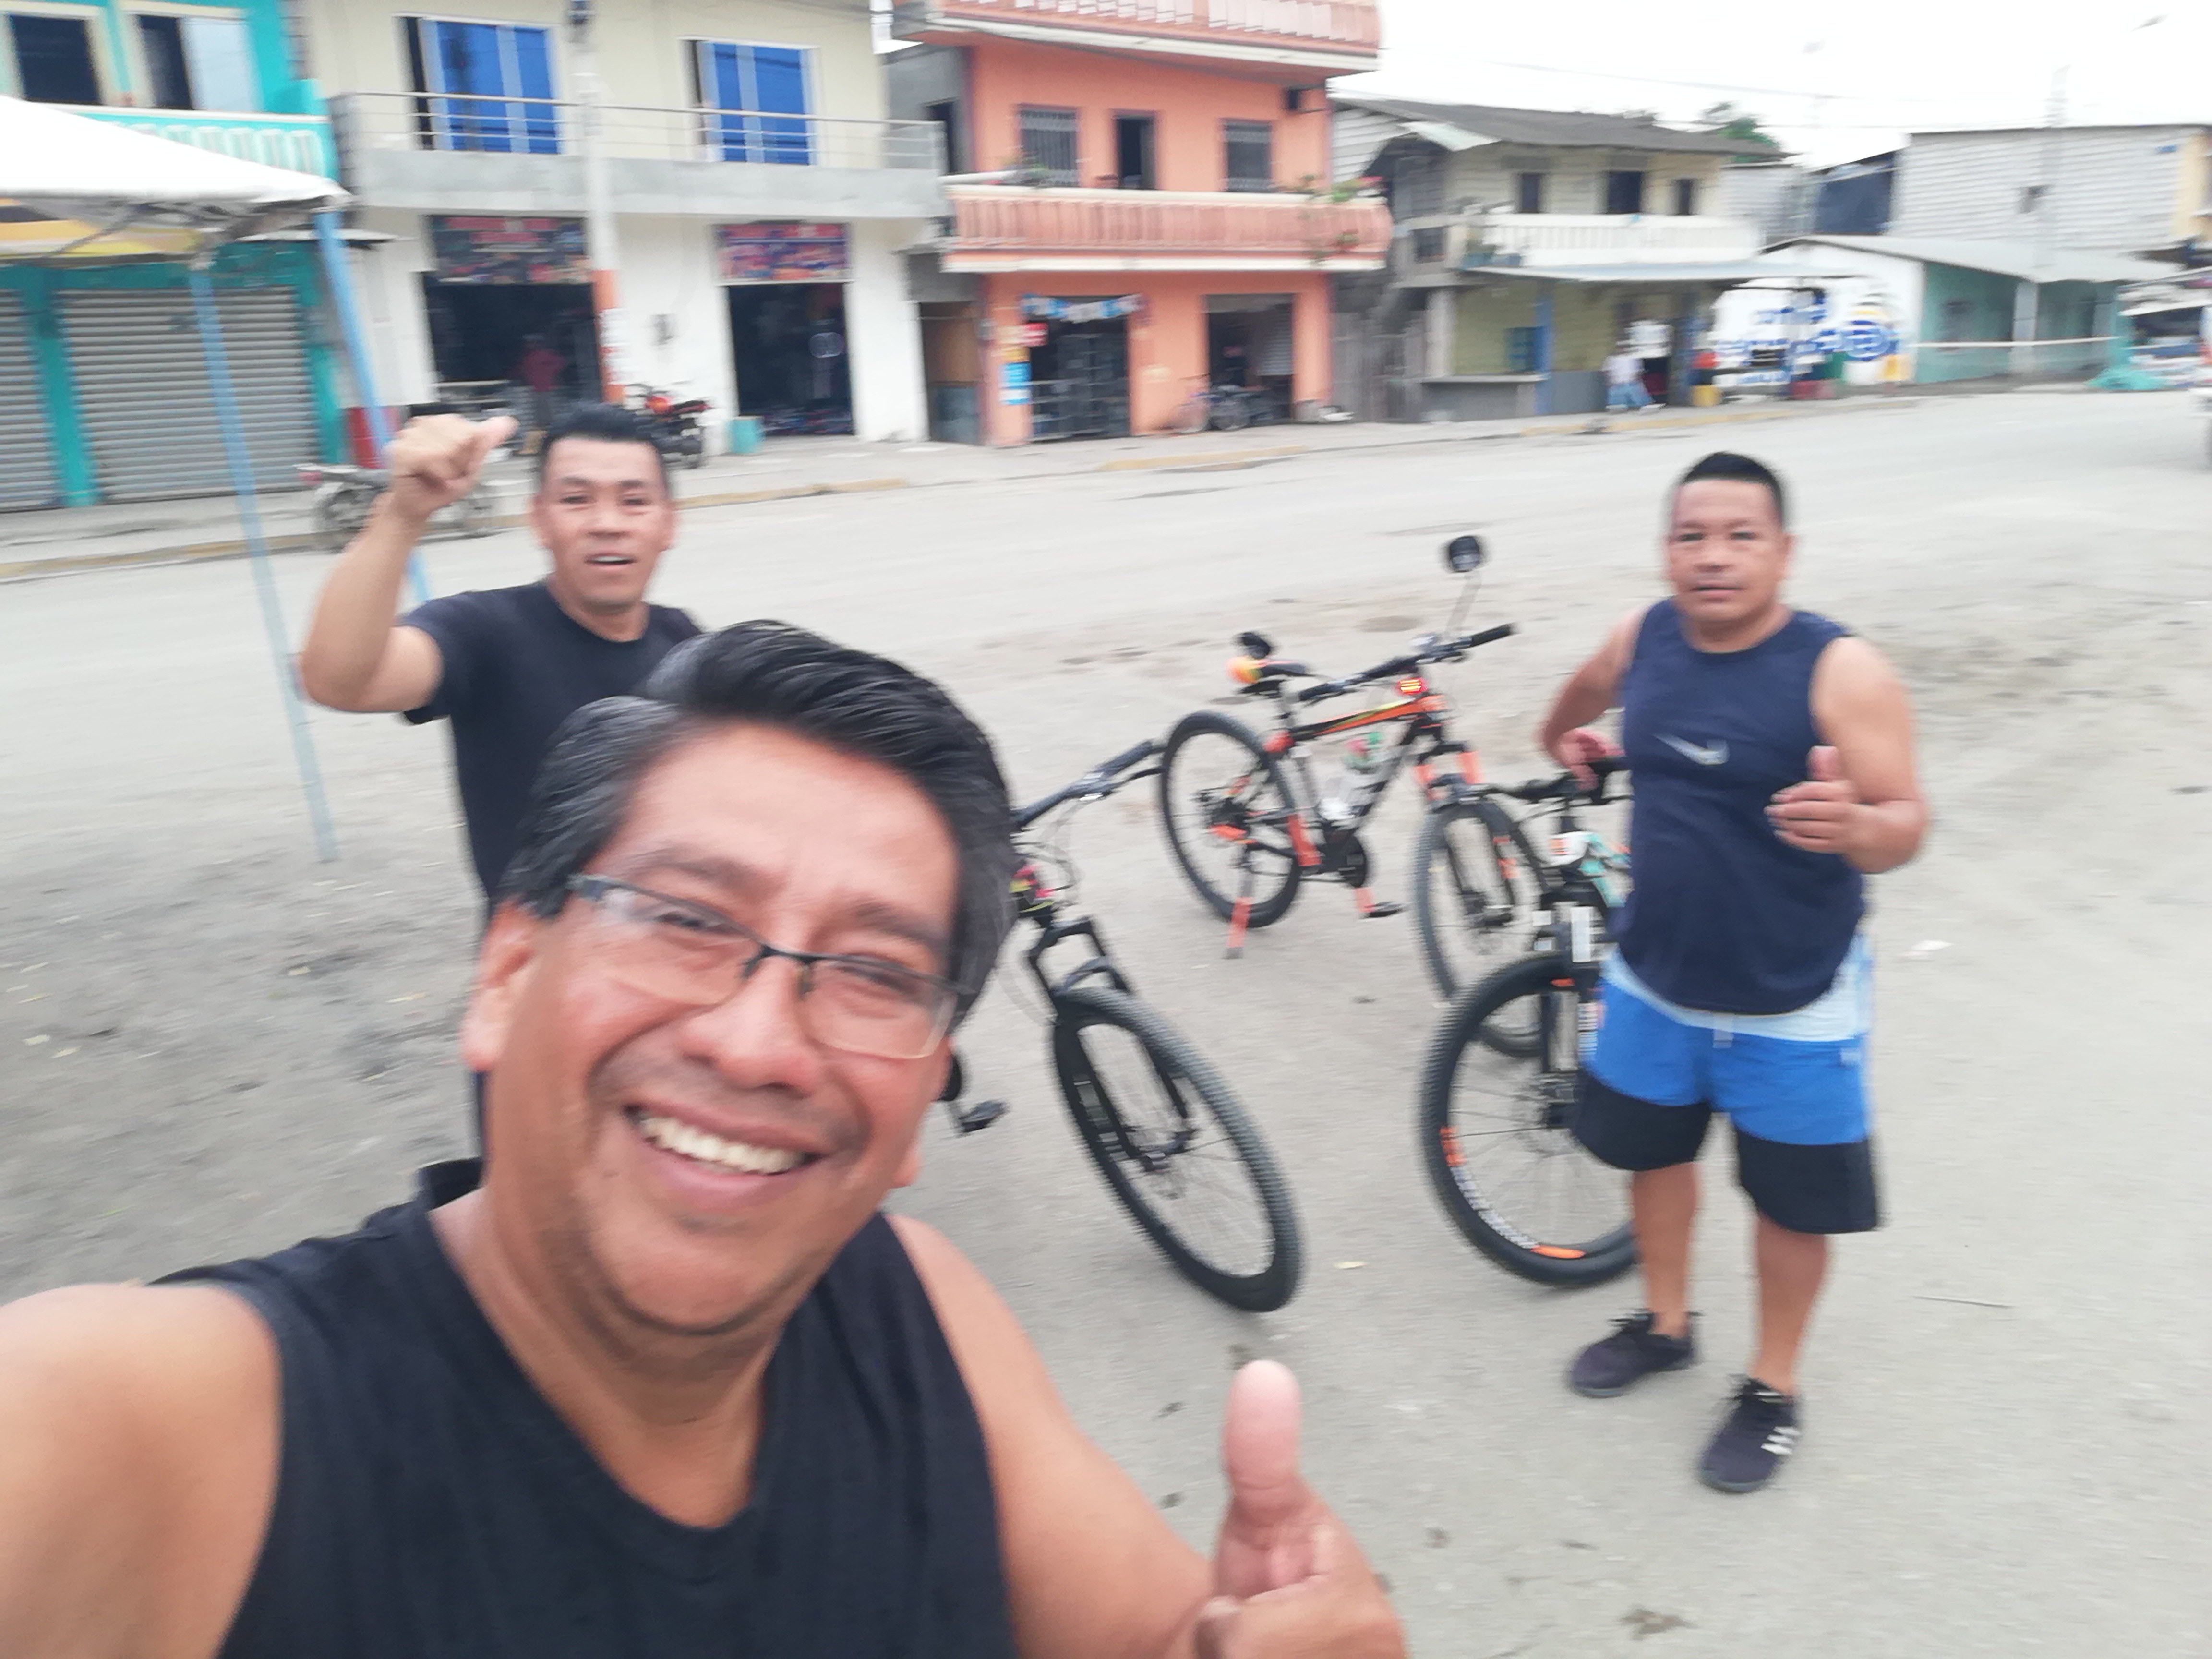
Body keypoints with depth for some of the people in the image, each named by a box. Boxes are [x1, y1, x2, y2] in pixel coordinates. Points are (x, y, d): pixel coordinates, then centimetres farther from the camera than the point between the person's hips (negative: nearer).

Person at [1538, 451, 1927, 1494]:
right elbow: (1591, 689, 18)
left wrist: (1855, 825, -43)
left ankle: (1774, 1388, 34)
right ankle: (1664, 1325, 45)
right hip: (1653, 979, 5)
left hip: (1790, 1004, -4)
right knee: (1652, 1152, 20)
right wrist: (1561, 732, 35)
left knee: (1790, 1203, 11)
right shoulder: (1646, 638, -5)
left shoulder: (1839, 672, -20)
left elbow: (1905, 822, -22)